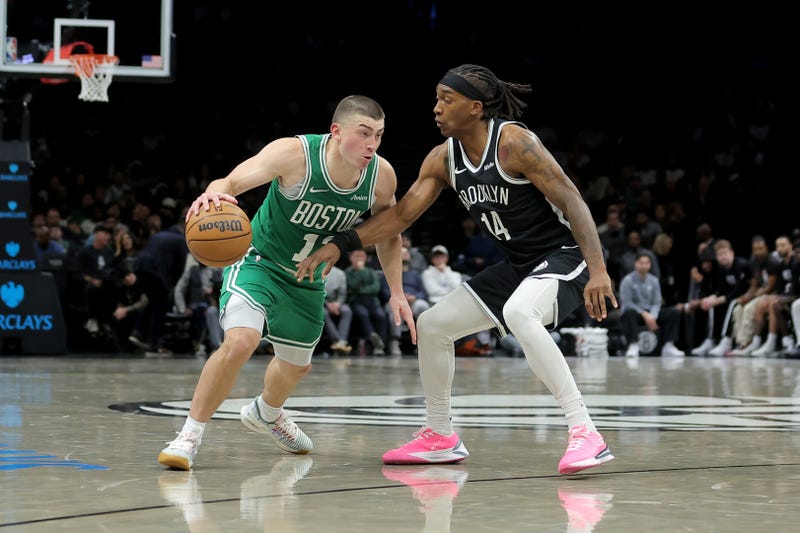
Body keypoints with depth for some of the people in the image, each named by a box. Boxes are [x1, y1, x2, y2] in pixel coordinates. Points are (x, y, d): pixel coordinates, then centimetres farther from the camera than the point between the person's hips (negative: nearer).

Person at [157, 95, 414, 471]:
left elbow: (387, 235, 3)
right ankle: (190, 435, -14)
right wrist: (214, 193, -66)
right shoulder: (295, 154, -31)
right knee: (240, 341, -30)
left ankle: (265, 413, 57)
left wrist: (397, 293, -2)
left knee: (297, 365, 22)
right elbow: (232, 181, -43)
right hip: (258, 260, -6)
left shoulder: (381, 176, -16)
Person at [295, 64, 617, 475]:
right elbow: (401, 214, 7)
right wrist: (339, 244, -5)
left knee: (518, 313, -38)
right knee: (431, 325, 8)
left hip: (564, 256, -9)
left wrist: (598, 271, -29)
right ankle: (440, 437, 24)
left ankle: (585, 434, -38)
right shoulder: (443, 159, 3)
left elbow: (572, 201, -22)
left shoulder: (513, 142, -20)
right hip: (517, 266, 9)